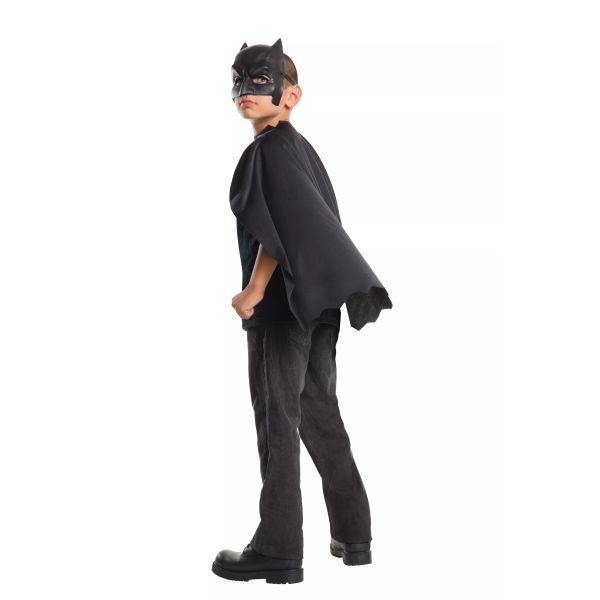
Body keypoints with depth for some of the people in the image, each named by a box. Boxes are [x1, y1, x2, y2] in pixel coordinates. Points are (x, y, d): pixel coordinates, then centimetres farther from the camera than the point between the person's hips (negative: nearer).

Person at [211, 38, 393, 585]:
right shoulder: (301, 147, 15)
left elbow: (280, 230, -21)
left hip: (282, 306, -9)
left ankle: (278, 551, 4)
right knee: (319, 416, 14)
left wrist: (254, 291, -17)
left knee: (278, 422, -3)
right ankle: (353, 536, 21)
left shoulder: (269, 149, -12)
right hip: (315, 304, 9)